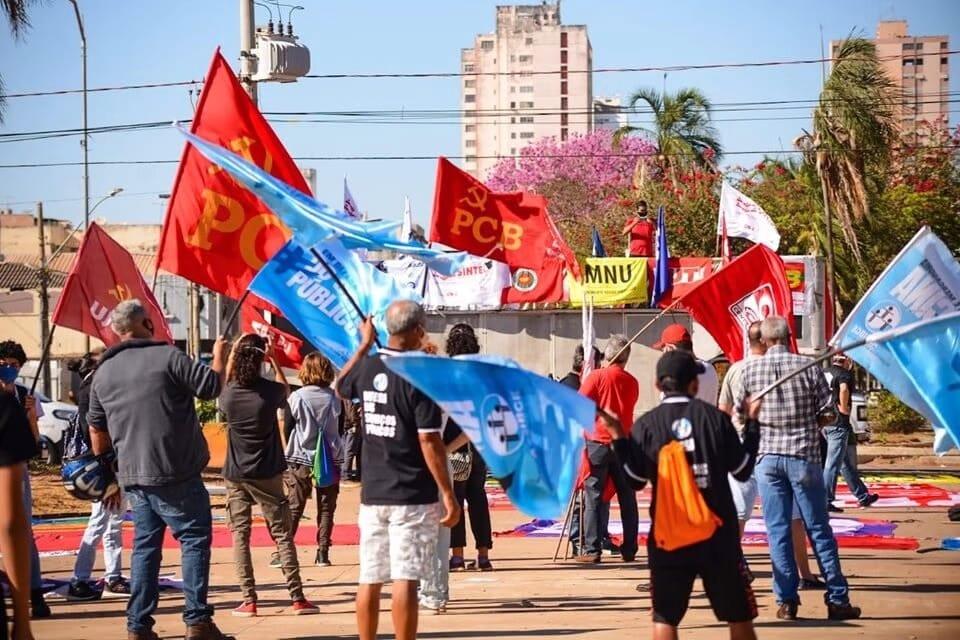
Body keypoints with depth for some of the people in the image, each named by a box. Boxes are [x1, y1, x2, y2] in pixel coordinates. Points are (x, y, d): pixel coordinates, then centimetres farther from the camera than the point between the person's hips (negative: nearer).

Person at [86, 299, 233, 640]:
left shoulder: (103, 373, 11)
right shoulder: (167, 356, -9)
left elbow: (97, 432, 17)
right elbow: (211, 385, -8)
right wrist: (219, 355, 11)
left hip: (133, 475, 6)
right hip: (176, 473, -6)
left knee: (145, 546, 12)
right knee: (194, 539, 1)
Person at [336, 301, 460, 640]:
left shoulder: (367, 366, 4)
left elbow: (341, 388, 28)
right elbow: (429, 441, -17)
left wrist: (364, 344, 35)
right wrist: (448, 494, -12)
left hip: (372, 494, 6)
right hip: (412, 497, -6)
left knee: (370, 580, 10)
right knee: (404, 580, -6)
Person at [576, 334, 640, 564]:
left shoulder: (597, 376, -6)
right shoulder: (632, 382, 6)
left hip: (598, 441, -4)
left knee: (593, 497, -1)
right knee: (627, 497, 9)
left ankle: (591, 549, -6)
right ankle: (629, 549, 12)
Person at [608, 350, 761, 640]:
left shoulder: (647, 424, -4)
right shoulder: (715, 417, -3)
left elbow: (634, 480, -1)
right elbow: (743, 469, 3)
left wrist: (618, 437, 9)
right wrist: (752, 422, 12)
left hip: (668, 535, 0)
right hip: (718, 533, 0)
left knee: (665, 616, 4)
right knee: (738, 614, 11)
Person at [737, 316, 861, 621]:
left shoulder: (750, 369, -2)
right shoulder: (809, 367, -6)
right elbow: (828, 413, -2)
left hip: (767, 456, 1)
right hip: (804, 456, -1)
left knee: (777, 530, 5)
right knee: (819, 529, 5)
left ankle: (787, 601, 3)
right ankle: (837, 599, 7)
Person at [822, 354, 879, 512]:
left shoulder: (824, 373, 13)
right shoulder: (844, 374, -11)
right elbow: (844, 388, -32)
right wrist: (844, 407, -20)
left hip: (825, 422, 9)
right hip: (839, 424, -9)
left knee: (846, 463, 16)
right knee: (833, 464, -5)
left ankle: (862, 496, 26)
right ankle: (826, 501, -5)